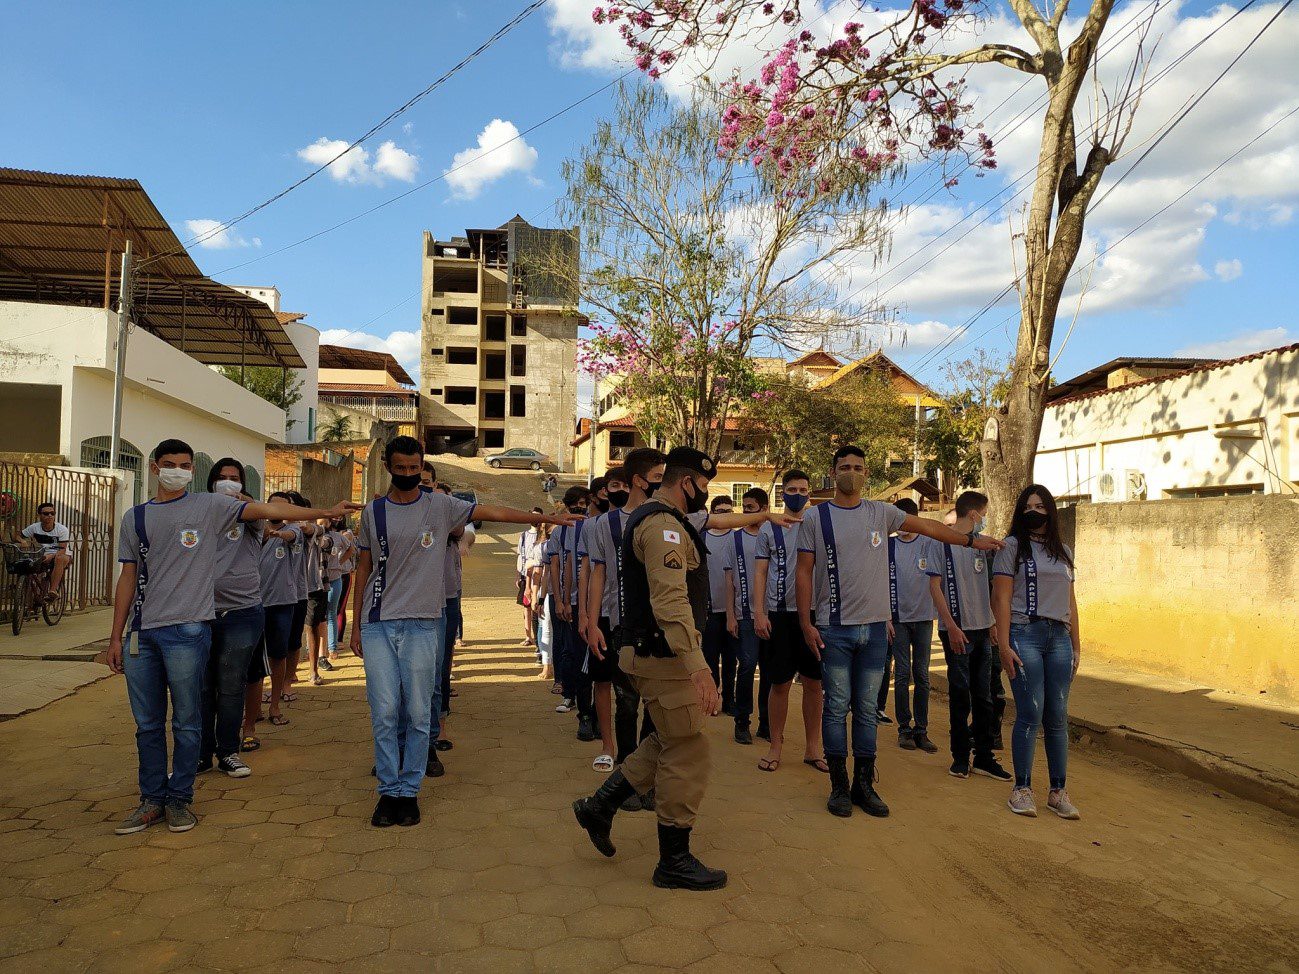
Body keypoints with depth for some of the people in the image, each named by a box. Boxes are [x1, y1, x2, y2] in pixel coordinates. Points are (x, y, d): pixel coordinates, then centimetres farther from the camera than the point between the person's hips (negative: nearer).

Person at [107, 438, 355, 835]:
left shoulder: (209, 506, 3)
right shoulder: (135, 517, 12)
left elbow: (266, 510, -5)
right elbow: (128, 579, 13)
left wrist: (323, 513, -11)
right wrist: (115, 637, 10)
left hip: (187, 629, -3)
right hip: (142, 633, 4)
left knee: (186, 722, 3)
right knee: (147, 724, 10)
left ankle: (179, 798, 17)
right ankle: (152, 799, 23)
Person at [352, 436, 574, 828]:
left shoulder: (440, 505, 3)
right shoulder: (373, 511, 8)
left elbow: (494, 512, 1)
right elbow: (364, 568, 12)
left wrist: (545, 518, -5)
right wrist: (356, 625, 10)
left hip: (422, 623, -1)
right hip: (377, 624, 1)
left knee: (418, 713, 2)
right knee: (384, 712, 0)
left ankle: (410, 791, 13)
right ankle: (389, 791, 12)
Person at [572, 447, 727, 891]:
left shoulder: (654, 520, 16)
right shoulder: (664, 526, -19)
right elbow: (672, 603, -30)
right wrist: (699, 669, -35)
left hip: (650, 651, 11)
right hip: (664, 656, -11)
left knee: (669, 742, 20)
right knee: (686, 754, -1)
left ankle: (600, 805, 24)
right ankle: (675, 862, 12)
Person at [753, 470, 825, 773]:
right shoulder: (769, 529, 5)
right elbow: (760, 573, 3)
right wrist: (759, 613, -7)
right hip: (779, 614, -1)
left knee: (813, 682, 7)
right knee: (780, 683, 4)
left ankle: (813, 748, 18)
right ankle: (775, 747, 17)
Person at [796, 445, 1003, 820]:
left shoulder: (881, 513, 7)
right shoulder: (816, 518, -1)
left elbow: (926, 526, 19)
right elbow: (804, 573, -2)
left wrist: (971, 540, 20)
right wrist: (806, 623, -8)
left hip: (875, 627, 3)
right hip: (834, 629, -3)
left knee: (867, 708, 9)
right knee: (837, 707, 1)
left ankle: (864, 785, 19)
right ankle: (839, 787, 13)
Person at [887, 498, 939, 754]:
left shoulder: (931, 545, 0)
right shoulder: (888, 546, 0)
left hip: (924, 617, 1)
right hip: (899, 618, -1)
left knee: (922, 675, 5)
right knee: (903, 675, 1)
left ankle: (921, 730, 11)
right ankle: (904, 728, 10)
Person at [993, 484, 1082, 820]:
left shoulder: (1063, 552, 17)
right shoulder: (1012, 546, 1)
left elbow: (1070, 601, 19)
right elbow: (1001, 598, -5)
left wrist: (1076, 645, 15)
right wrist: (1003, 645, -12)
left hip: (1059, 637, 5)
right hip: (1024, 634, -4)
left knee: (1058, 716, 5)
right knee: (1030, 713, -6)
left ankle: (1058, 792, 14)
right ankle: (1022, 789, 7)